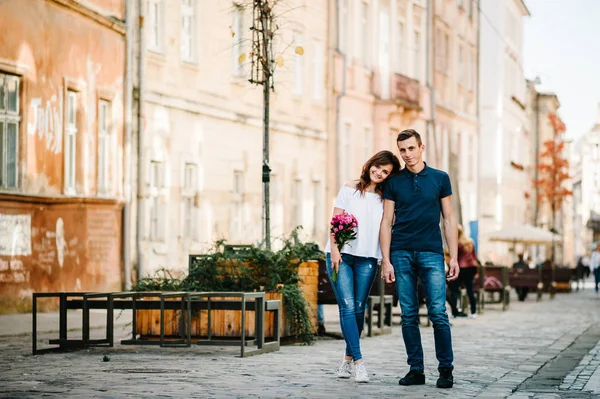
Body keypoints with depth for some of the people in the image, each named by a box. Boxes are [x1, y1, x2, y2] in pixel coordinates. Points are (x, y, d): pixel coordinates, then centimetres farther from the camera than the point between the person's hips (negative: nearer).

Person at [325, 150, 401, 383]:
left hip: (367, 259, 2)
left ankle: (348, 359, 15)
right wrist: (334, 249, -10)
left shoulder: (383, 198, 11)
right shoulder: (349, 190, 5)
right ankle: (358, 362, -16)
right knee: (347, 307, -12)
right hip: (342, 255, -2)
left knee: (358, 309, 2)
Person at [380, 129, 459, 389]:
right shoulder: (394, 182, 9)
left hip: (431, 253, -1)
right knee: (409, 315, 2)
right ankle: (416, 370, 8)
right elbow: (387, 223, 7)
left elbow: (449, 219, 8)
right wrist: (386, 261, -1)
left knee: (438, 313, -7)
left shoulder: (440, 179, 7)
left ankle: (446, 369, -1)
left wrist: (454, 257, 1)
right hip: (401, 254, 1)